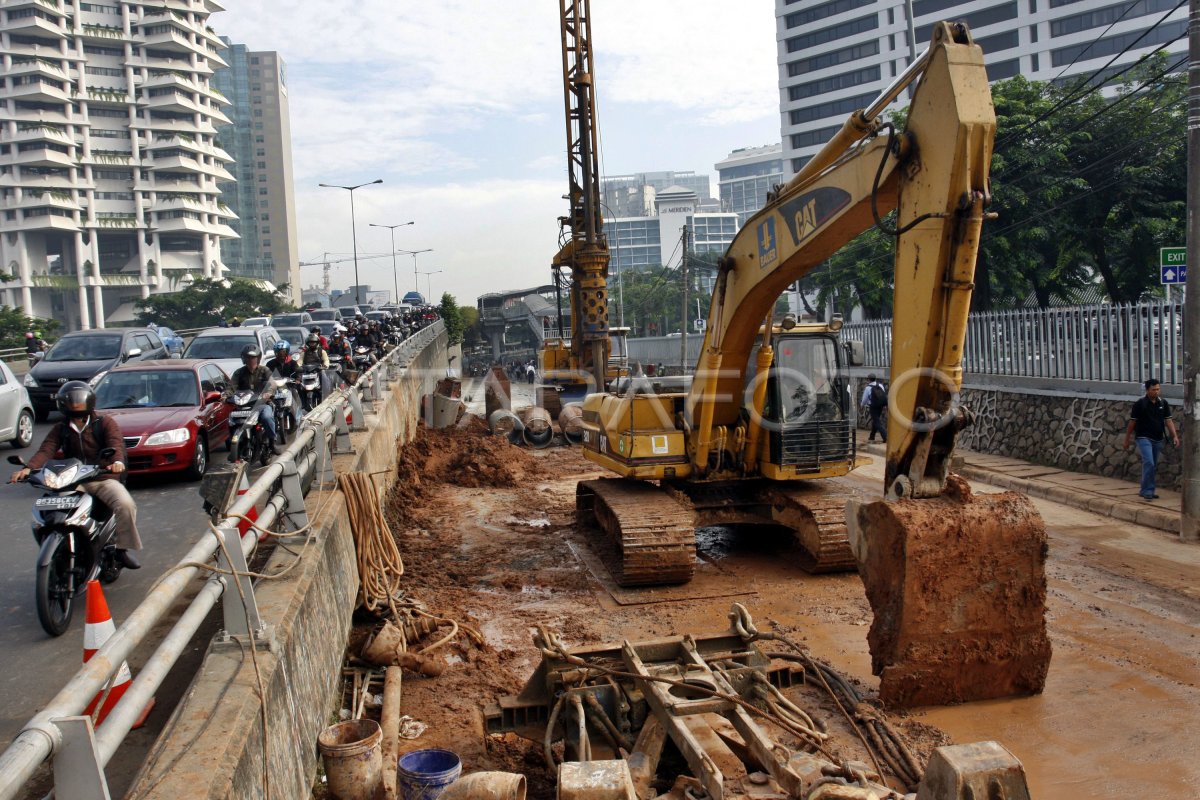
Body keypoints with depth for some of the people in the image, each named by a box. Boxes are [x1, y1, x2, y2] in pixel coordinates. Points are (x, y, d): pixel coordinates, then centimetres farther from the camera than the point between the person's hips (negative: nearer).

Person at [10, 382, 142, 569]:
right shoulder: (60, 429, 15)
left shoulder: (105, 423, 5)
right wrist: (28, 468, -23)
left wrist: (117, 461, -38)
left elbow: (116, 443, -13)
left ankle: (124, 548, -12)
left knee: (125, 505, -29)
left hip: (104, 479, -3)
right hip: (73, 483, 3)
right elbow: (45, 450, -1)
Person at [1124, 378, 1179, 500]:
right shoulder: (1140, 403, -7)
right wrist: (1127, 440, -2)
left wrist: (1175, 436, -6)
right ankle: (1147, 491, -14)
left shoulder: (1163, 403, 7)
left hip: (1158, 439, 6)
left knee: (1153, 466, 10)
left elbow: (1168, 420, 6)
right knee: (1149, 463, -18)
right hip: (1144, 438, -6)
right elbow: (1132, 422, -4)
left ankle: (1145, 490, 21)